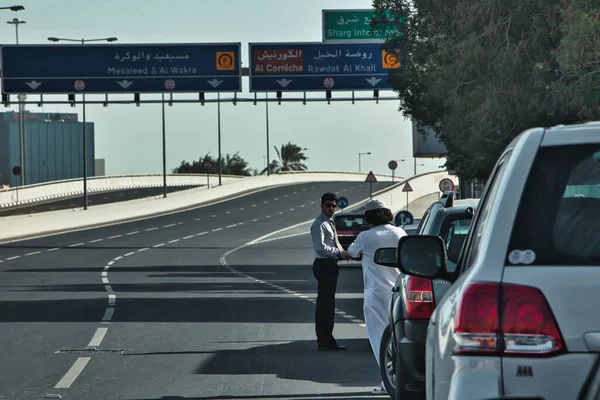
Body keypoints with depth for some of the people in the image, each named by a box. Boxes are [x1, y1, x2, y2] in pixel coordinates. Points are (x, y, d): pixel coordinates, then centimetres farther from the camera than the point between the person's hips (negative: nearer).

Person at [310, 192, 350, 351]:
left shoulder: (330, 223, 18)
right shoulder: (319, 224, -13)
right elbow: (320, 247, -22)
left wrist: (343, 252, 6)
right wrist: (340, 252, -18)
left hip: (331, 265, 10)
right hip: (324, 265, -10)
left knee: (329, 302, 14)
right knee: (324, 302, -9)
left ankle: (326, 339, 21)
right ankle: (324, 341, -9)